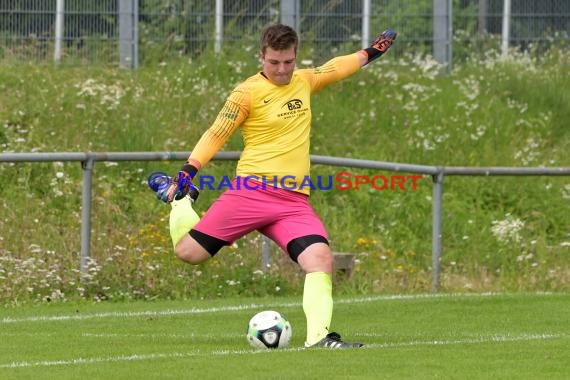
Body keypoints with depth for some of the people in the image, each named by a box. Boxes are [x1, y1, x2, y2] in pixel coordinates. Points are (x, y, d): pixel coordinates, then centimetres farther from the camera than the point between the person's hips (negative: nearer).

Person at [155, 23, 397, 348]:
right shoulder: (248, 92, -3)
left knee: (321, 258, -21)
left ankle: (319, 337, -23)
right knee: (189, 252, -7)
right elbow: (216, 135, 0)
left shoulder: (304, 82, 14)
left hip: (295, 202, 4)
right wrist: (187, 172, -9)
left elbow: (334, 68, 35)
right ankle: (182, 199, 22)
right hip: (251, 192, -4)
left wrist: (371, 52, 45)